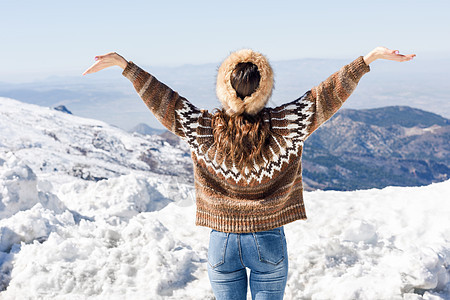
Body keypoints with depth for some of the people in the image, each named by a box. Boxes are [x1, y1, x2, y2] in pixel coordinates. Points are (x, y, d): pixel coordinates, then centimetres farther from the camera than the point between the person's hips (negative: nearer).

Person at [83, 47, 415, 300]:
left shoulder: (204, 128, -14)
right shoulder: (286, 125, -15)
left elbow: (162, 100, -8)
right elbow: (327, 96, -12)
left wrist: (124, 64, -2)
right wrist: (369, 58, -9)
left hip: (222, 242, 1)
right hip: (269, 242, -1)